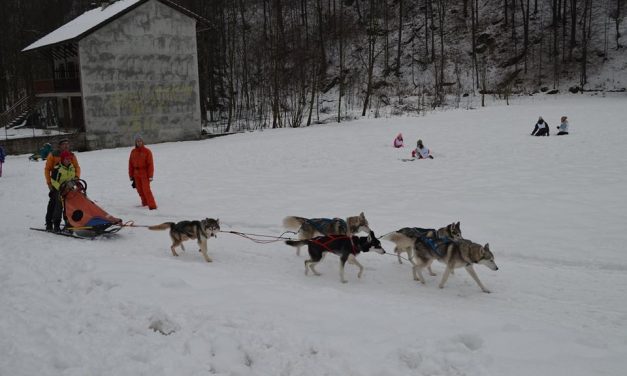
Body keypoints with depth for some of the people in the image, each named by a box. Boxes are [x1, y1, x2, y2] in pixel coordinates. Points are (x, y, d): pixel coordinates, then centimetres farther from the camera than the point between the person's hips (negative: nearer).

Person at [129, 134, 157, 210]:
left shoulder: (147, 151, -8)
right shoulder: (133, 152, 6)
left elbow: (150, 164, -10)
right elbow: (131, 164, 11)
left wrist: (150, 175, -13)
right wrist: (131, 175, 9)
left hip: (145, 173, -5)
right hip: (136, 173, 5)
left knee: (146, 189, -13)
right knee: (140, 189, 9)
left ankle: (152, 206, -13)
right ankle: (145, 202, 26)